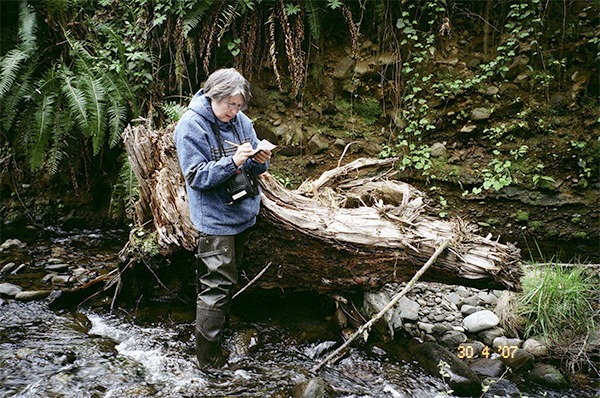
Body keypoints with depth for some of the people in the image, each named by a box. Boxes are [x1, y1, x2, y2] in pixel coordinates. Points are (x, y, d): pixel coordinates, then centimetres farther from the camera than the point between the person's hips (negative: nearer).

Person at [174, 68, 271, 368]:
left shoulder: (240, 120, 4)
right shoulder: (191, 125, -14)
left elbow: (255, 167, 10)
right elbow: (196, 177, -18)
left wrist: (260, 160, -14)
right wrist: (233, 162, -29)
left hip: (242, 213, 7)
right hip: (215, 218, -7)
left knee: (228, 279, 21)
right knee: (216, 286, -4)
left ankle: (219, 330, 40)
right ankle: (209, 357, 9)